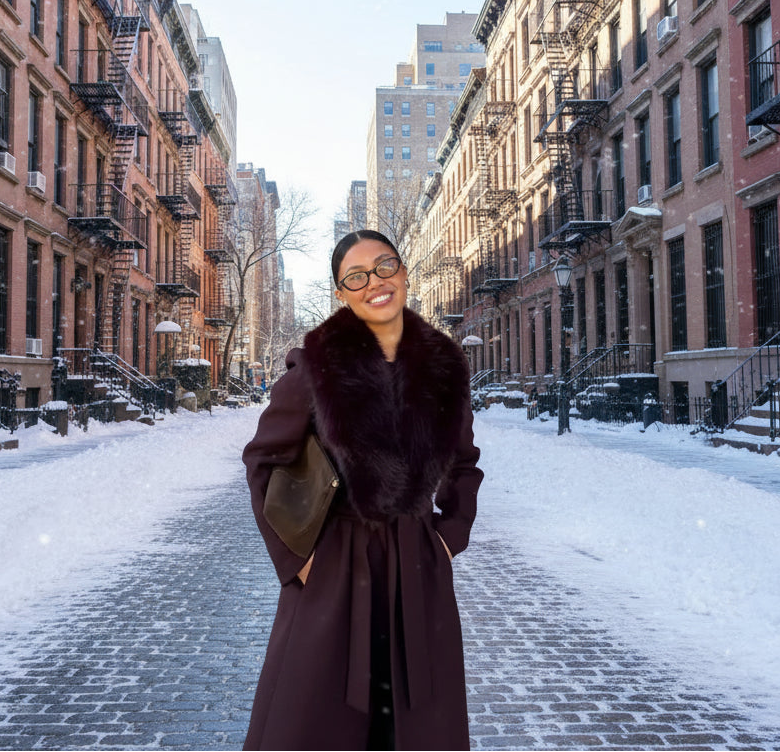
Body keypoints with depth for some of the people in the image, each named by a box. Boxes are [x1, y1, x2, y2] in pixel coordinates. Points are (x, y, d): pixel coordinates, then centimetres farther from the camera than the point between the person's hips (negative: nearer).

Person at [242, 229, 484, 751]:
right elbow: (264, 460, -2)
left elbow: (464, 463, 15)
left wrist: (451, 536, 6)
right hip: (333, 572, -2)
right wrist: (293, 556, -5)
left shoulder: (444, 366, 1)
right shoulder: (317, 364, -8)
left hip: (420, 572, 3)